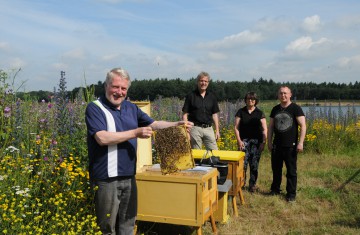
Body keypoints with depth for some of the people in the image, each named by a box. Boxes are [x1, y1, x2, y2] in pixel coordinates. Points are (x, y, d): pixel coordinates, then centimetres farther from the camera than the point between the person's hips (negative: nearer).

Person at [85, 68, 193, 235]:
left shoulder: (131, 108, 10)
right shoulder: (95, 108, -10)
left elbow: (154, 124, 13)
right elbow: (102, 138, -22)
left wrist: (177, 125, -3)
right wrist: (135, 133, -21)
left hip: (129, 176, 6)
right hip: (106, 178, -6)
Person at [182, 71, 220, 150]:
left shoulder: (212, 97, 10)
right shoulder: (191, 96, 0)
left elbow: (215, 114, 12)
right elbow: (185, 114, -1)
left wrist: (217, 130, 7)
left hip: (209, 128, 3)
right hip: (195, 128, -3)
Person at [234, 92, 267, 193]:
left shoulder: (260, 113, 7)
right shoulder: (241, 112, 6)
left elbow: (264, 129, 5)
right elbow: (236, 127, 3)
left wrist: (263, 142, -5)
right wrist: (239, 140, -6)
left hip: (256, 141, 1)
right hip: (244, 141, -1)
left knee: (254, 164, 3)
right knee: (242, 163, -10)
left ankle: (253, 185, 15)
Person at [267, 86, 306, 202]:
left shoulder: (295, 108, -6)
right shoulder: (275, 109, 8)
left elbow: (303, 126, -9)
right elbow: (271, 127, 12)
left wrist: (300, 142, -16)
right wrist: (269, 142, 7)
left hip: (290, 146, -4)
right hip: (277, 145, 4)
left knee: (291, 170, 5)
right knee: (276, 168, 14)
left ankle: (291, 193, 15)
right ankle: (275, 189, 29)